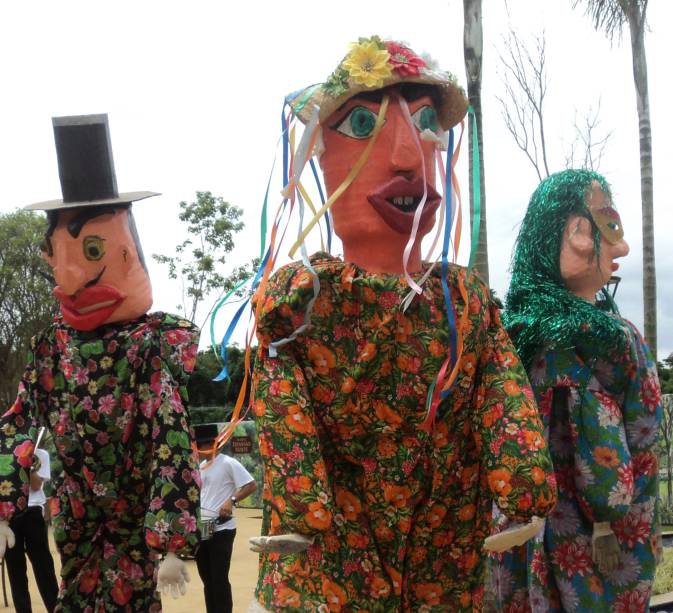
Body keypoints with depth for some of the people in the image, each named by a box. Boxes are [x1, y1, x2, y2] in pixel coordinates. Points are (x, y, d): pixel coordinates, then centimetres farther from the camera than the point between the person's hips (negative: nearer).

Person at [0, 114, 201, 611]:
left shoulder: (155, 342, -17)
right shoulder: (53, 343, 0)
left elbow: (174, 444, -20)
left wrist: (173, 545, -23)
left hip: (136, 517, -5)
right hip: (75, 515, 5)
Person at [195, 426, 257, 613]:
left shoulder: (228, 463, -10)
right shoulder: (201, 466, 13)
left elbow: (251, 485, -13)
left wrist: (232, 501, -24)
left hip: (221, 530, -8)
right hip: (201, 530, 8)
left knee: (219, 580, -5)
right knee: (207, 580, 14)